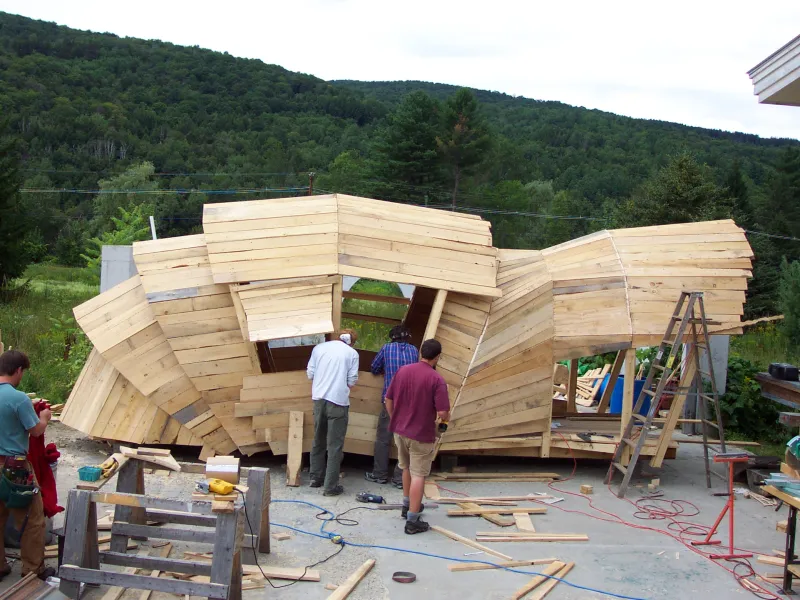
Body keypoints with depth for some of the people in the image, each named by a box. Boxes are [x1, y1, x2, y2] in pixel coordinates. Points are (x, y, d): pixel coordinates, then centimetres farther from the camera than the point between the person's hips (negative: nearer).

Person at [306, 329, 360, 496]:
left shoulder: (319, 348, 6)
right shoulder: (352, 353, -1)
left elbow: (310, 373, 8)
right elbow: (352, 381, -1)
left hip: (319, 398, 4)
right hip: (338, 401, -4)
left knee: (318, 440, 20)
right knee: (335, 445, 1)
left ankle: (316, 477, 28)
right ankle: (331, 486, 1)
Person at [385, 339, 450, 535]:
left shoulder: (403, 371, -1)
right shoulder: (437, 380, -17)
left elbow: (388, 399, 5)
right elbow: (442, 413, -20)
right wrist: (446, 418, 3)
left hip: (400, 430, 6)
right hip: (421, 434, -6)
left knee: (407, 468, 25)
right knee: (418, 475, 1)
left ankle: (407, 505, 41)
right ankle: (412, 521, 2)